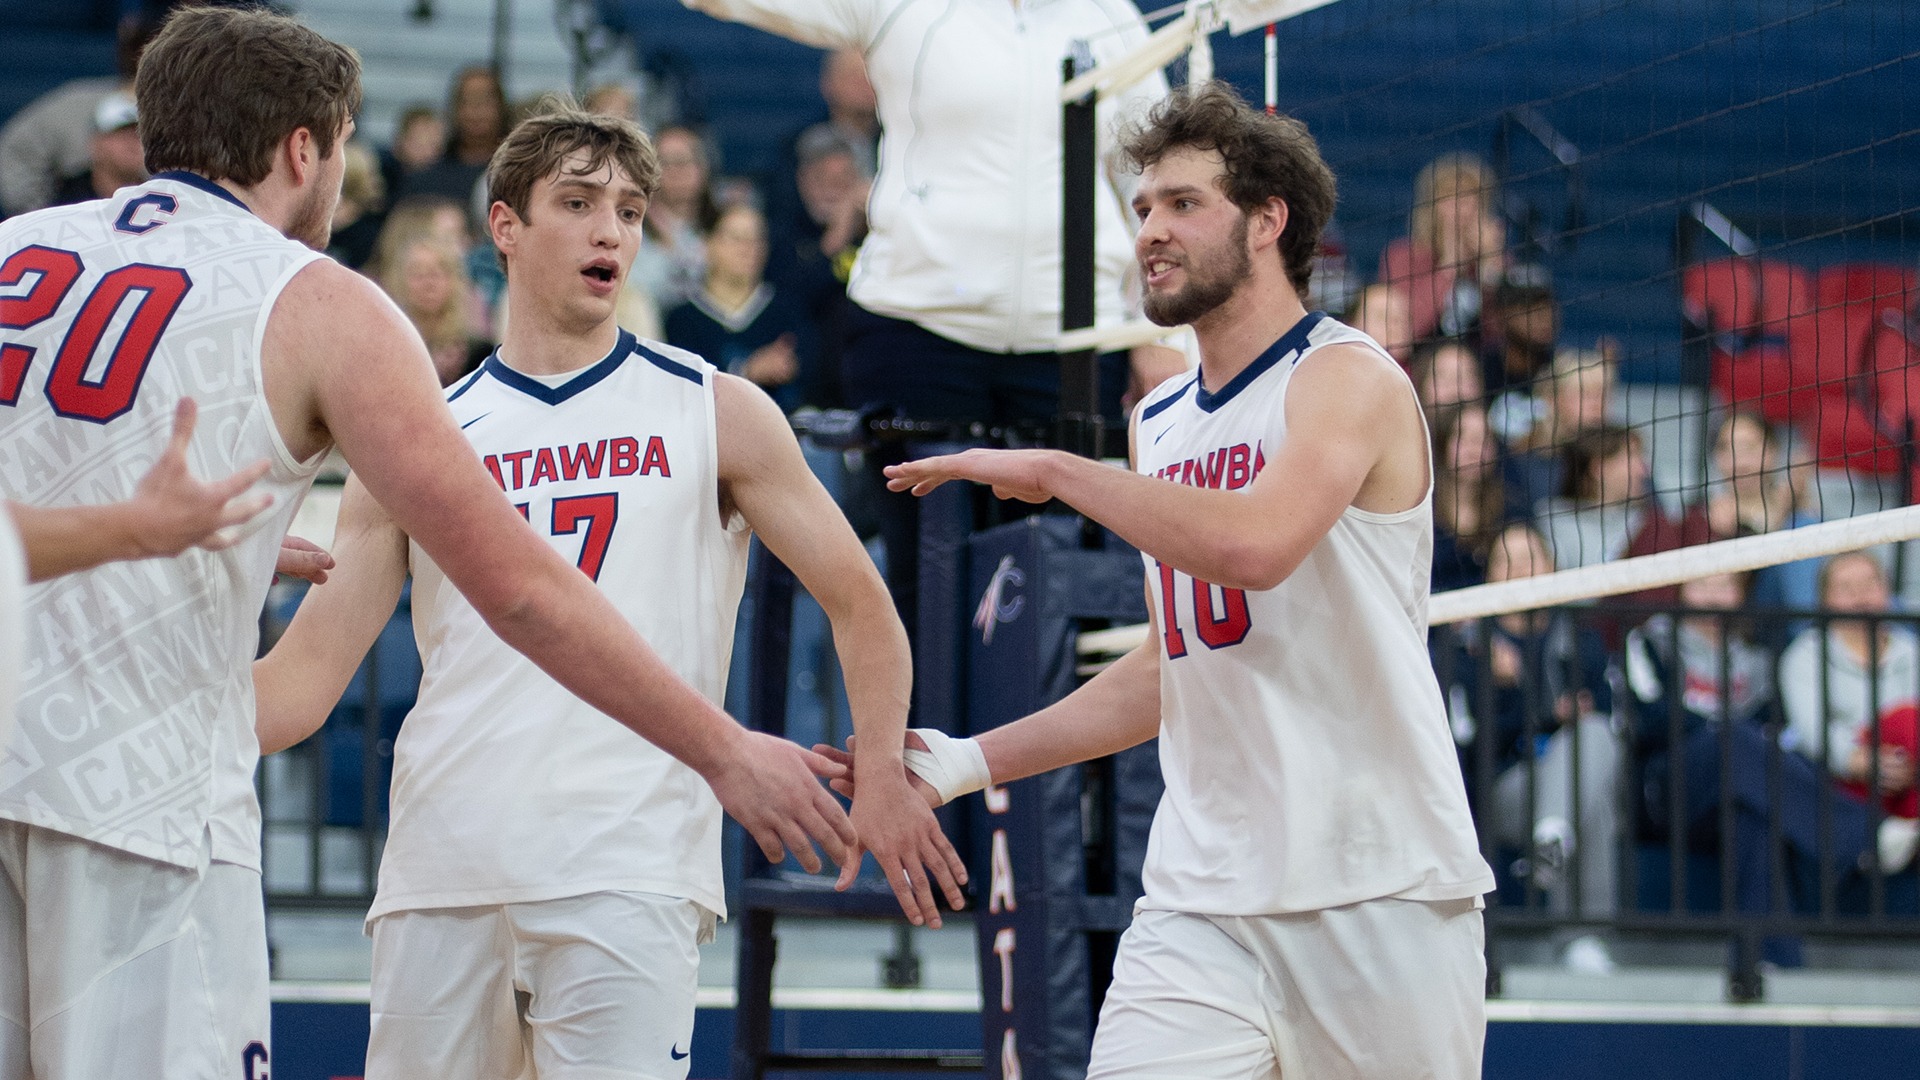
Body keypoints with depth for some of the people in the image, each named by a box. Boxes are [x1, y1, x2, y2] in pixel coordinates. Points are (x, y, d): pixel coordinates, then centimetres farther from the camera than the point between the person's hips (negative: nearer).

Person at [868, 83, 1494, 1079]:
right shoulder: (1158, 426, 17)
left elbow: (1253, 544, -26)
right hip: (1198, 902, 5)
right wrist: (973, 761, 19)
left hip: (1373, 887, -5)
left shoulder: (1346, 378, -6)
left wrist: (1056, 470, -16)